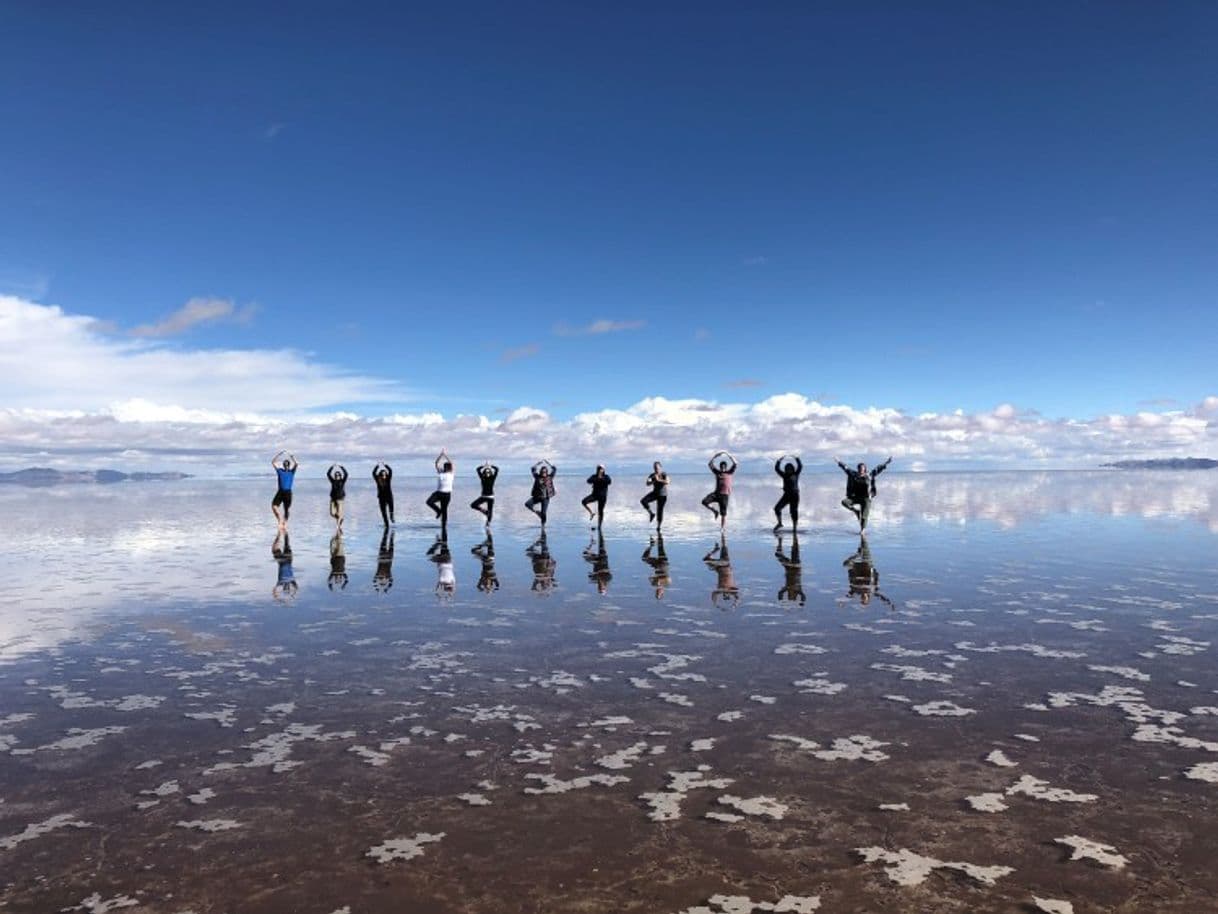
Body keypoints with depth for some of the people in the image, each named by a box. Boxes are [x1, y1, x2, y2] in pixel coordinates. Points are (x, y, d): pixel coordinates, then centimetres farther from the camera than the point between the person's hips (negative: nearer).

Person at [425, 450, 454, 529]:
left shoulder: (450, 474, -4)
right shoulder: (439, 473, 2)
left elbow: (451, 464, -10)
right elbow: (436, 463, 1)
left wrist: (446, 456, -11)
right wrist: (441, 455, -4)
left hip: (447, 494, -2)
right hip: (439, 492, 2)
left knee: (444, 510, -3)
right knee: (429, 502, -13)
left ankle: (444, 525, 6)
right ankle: (438, 511, 4)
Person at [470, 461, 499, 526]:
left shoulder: (492, 478, -3)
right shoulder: (482, 478, 1)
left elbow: (497, 469, -12)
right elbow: (478, 469, -6)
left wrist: (491, 466, -3)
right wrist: (484, 466, 0)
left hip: (490, 497, -2)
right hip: (483, 496, 2)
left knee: (490, 512, 0)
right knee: (473, 505, -15)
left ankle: (488, 524, 12)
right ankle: (484, 511, 3)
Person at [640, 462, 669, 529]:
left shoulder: (664, 474, -15)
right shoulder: (652, 475, -4)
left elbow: (667, 482, -32)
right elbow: (647, 483, -15)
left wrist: (658, 480, -39)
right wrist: (653, 481, -31)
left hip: (662, 495, -4)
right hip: (655, 493, 4)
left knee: (659, 511, -3)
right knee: (643, 501, -18)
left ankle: (658, 527, 10)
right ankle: (651, 513, -2)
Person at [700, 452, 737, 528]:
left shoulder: (730, 473, 5)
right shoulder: (717, 472, 10)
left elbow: (735, 464, -6)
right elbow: (710, 464, 7)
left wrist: (728, 455, -7)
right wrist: (716, 456, 0)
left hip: (725, 495, -2)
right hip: (716, 493, 2)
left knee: (723, 514, 1)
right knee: (704, 502, -21)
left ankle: (722, 529, 13)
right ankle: (715, 511, 3)